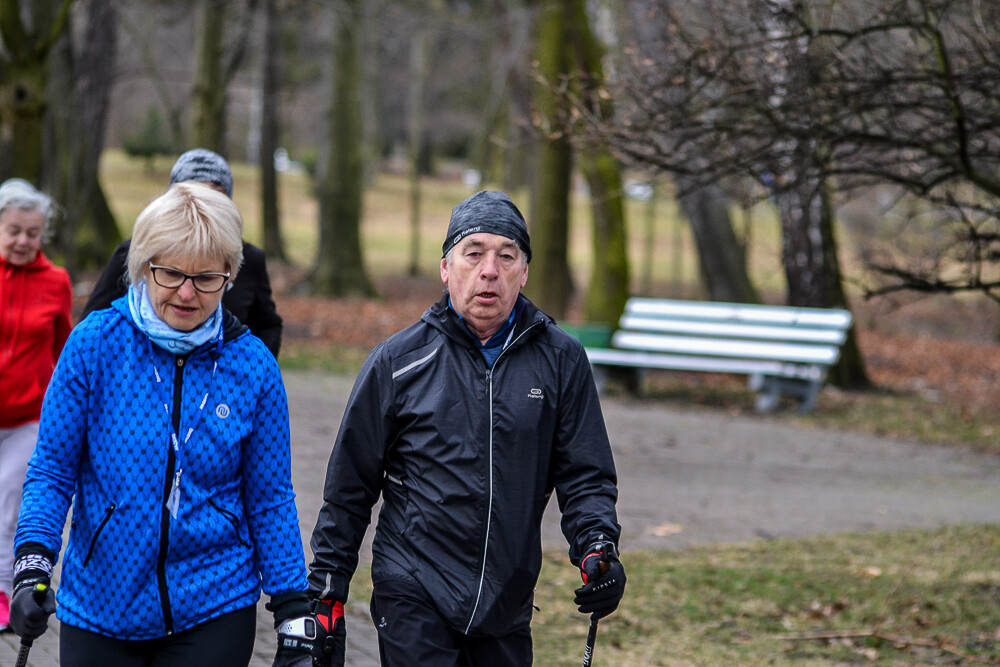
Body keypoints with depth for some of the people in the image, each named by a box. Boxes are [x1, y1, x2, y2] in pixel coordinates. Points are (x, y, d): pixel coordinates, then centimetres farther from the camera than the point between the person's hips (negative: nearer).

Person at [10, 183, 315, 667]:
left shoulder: (252, 364, -3)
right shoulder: (94, 344, -6)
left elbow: (269, 499, 4)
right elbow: (52, 469, -3)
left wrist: (294, 616, 1)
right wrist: (33, 564, -19)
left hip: (213, 612, 0)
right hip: (98, 608, 0)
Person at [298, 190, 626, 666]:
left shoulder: (561, 359, 2)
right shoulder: (397, 361, -1)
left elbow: (585, 477, 8)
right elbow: (350, 487, 5)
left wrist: (598, 547, -12)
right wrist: (327, 595, 5)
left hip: (508, 609, 3)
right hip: (412, 597, -2)